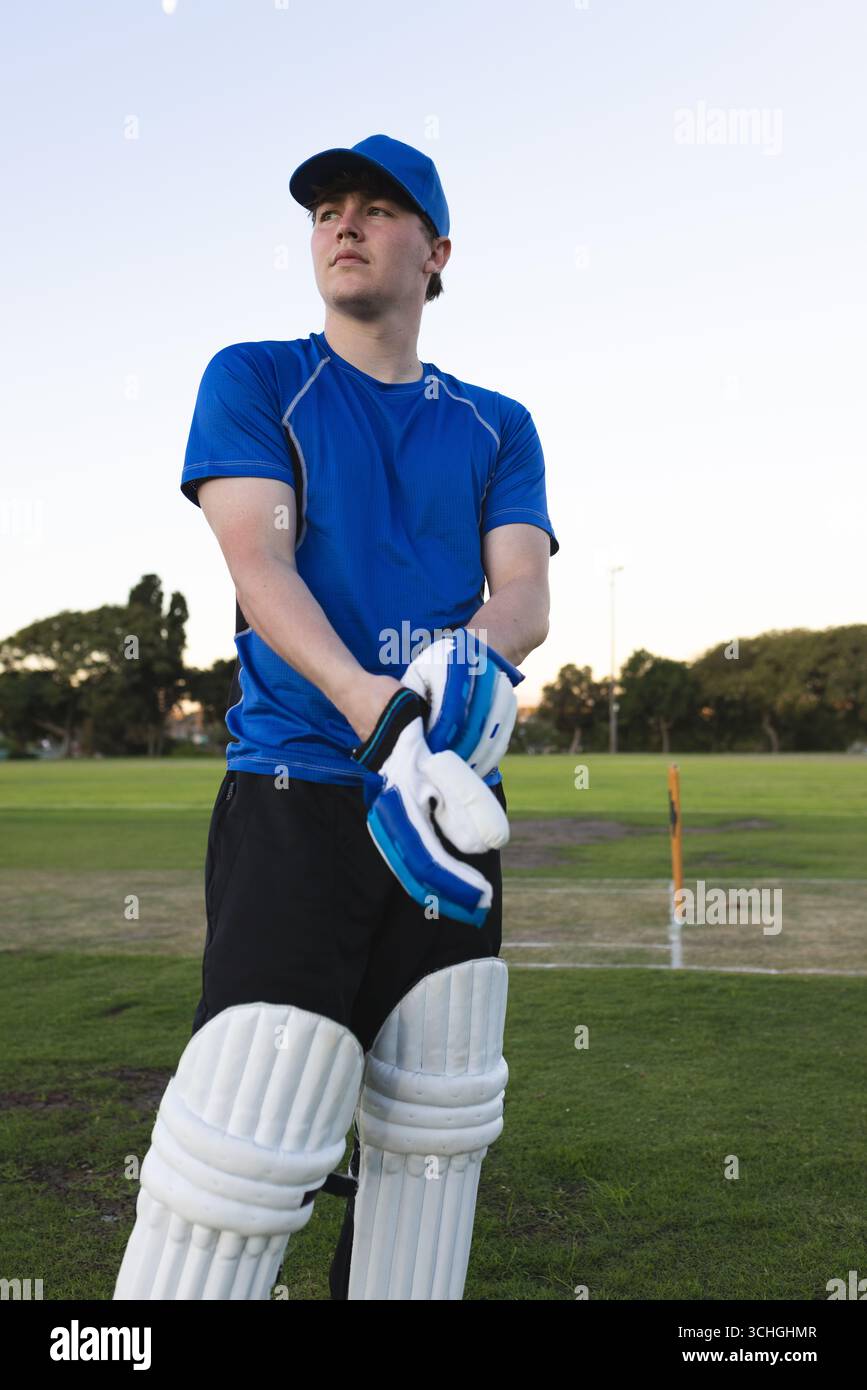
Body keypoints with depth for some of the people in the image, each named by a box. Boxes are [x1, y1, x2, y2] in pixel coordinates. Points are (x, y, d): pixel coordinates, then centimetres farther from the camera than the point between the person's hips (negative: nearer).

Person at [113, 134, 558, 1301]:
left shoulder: (498, 426, 16)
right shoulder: (253, 382, 7)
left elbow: (526, 597, 3)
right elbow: (259, 568, -8)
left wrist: (470, 655, -23)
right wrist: (385, 723, -25)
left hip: (451, 803, 4)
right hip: (296, 796, -4)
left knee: (434, 1136, 9)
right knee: (247, 1146, -13)